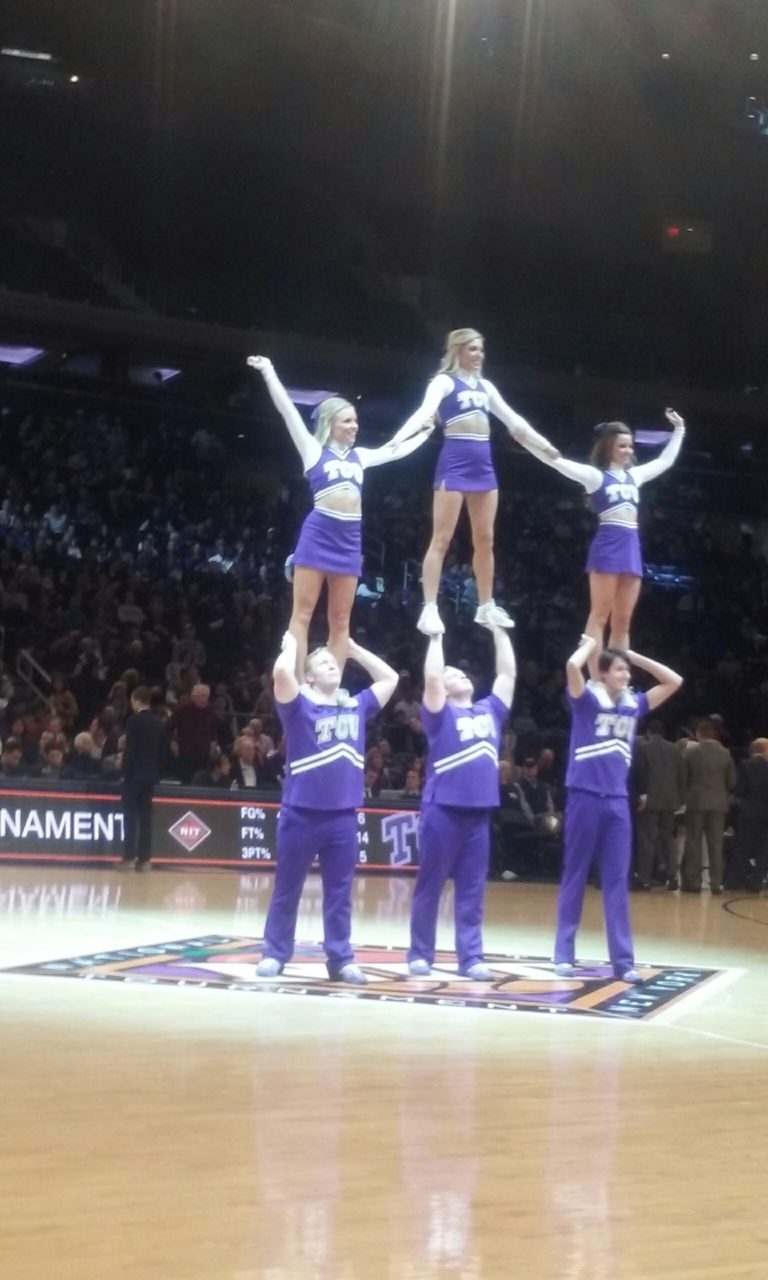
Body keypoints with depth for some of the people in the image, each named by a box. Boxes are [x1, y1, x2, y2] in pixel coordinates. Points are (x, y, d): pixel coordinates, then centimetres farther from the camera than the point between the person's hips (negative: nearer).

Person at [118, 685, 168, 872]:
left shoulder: (135, 721, -9)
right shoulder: (159, 724, 9)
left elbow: (129, 750, -13)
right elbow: (164, 753, 11)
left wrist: (125, 772, -7)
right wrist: (157, 774, 15)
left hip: (134, 775, -6)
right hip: (150, 776, 6)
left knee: (130, 816, -3)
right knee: (145, 817, 6)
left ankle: (129, 856, -7)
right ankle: (144, 858, 4)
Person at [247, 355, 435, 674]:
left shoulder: (360, 456, 18)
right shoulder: (313, 450, 5)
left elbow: (397, 450, 33)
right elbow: (287, 409, 0)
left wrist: (424, 433, 43)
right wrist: (268, 373, -5)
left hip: (349, 538, 5)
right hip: (318, 533, -5)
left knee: (340, 621, 5)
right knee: (302, 614, -6)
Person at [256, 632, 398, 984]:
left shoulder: (356, 707, 11)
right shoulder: (299, 706, -3)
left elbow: (389, 678, 20)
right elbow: (282, 671, -21)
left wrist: (353, 648, 19)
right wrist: (292, 643, -2)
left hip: (343, 815, 4)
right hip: (301, 813, -4)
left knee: (339, 892, 8)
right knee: (287, 889, 6)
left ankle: (341, 960, 14)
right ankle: (274, 954, 16)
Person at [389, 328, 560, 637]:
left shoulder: (485, 386, 17)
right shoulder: (444, 382, -3)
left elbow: (512, 419, 25)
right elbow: (426, 411, -20)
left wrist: (543, 445, 28)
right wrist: (399, 438, -36)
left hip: (483, 463, 7)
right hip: (455, 461, -7)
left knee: (485, 540, 9)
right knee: (441, 539, -8)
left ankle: (486, 607, 18)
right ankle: (429, 610, -10)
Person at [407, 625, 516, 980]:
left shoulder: (490, 711, 15)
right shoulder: (441, 715, 2)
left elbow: (508, 674, 16)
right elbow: (431, 677, -12)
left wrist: (500, 633, 17)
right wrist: (436, 637, -4)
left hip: (479, 813, 4)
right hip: (443, 810, -4)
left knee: (472, 890, 5)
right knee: (430, 887, 3)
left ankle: (471, 958, 7)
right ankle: (420, 954, 10)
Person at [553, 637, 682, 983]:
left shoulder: (634, 704, 9)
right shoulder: (587, 699, -4)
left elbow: (674, 681, 15)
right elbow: (573, 665, -23)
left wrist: (635, 656, 11)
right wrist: (590, 644, -3)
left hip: (618, 802, 4)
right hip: (585, 797, -4)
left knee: (617, 882, 4)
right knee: (574, 878, 5)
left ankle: (623, 960, 6)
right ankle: (564, 954, 13)